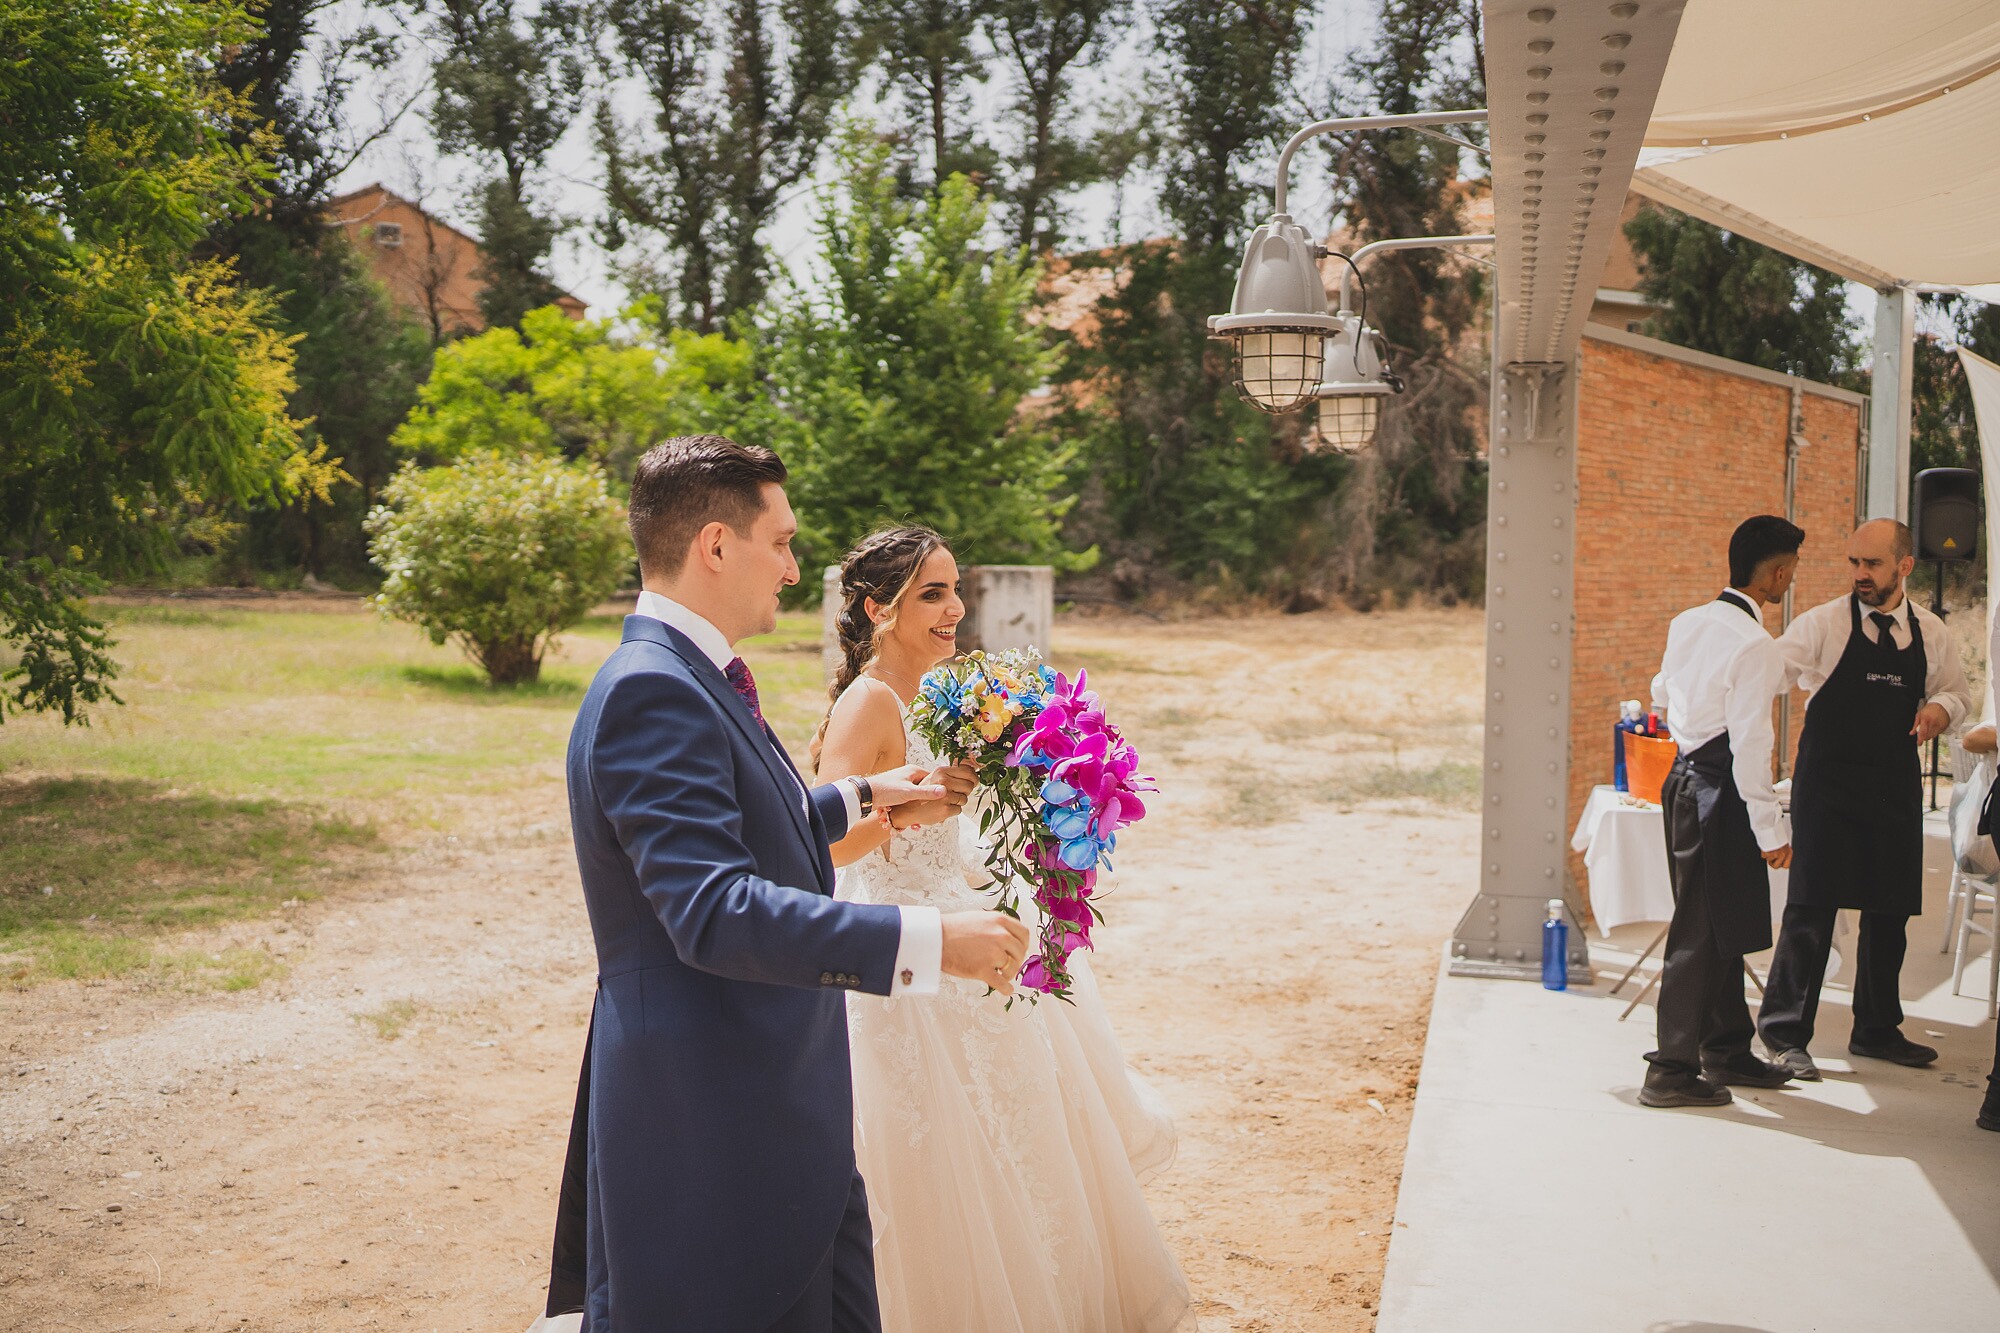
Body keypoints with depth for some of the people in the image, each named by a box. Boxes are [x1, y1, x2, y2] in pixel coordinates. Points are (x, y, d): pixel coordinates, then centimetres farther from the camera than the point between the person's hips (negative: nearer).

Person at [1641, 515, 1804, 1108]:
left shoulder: (1687, 624, 7)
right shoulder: (1754, 644, -18)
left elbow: (1663, 694, 23)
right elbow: (1750, 744, -20)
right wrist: (1769, 830, -16)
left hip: (1687, 775, 9)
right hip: (1719, 791, -9)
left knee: (1723, 925, 19)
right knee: (1700, 932, -3)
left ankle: (1727, 1048, 30)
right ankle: (1672, 1071, 3)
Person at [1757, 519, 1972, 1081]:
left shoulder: (1931, 633, 8)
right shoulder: (1824, 624, -6)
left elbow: (1957, 690, 19)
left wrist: (1941, 707, -3)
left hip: (1895, 784, 5)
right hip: (1829, 782, -5)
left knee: (1890, 909, 12)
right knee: (1812, 907, -6)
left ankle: (1877, 1030, 28)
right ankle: (1784, 1033, 4)